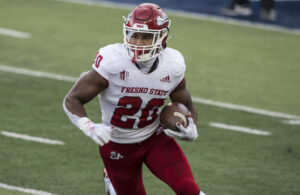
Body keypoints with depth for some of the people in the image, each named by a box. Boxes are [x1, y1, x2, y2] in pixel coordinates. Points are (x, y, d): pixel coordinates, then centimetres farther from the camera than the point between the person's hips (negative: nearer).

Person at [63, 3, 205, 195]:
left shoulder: (173, 67, -14)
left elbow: (187, 106, 5)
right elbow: (72, 100, -21)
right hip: (119, 146, -2)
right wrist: (89, 127, -39)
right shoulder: (112, 63, -26)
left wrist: (191, 130, -16)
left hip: (155, 137, 2)